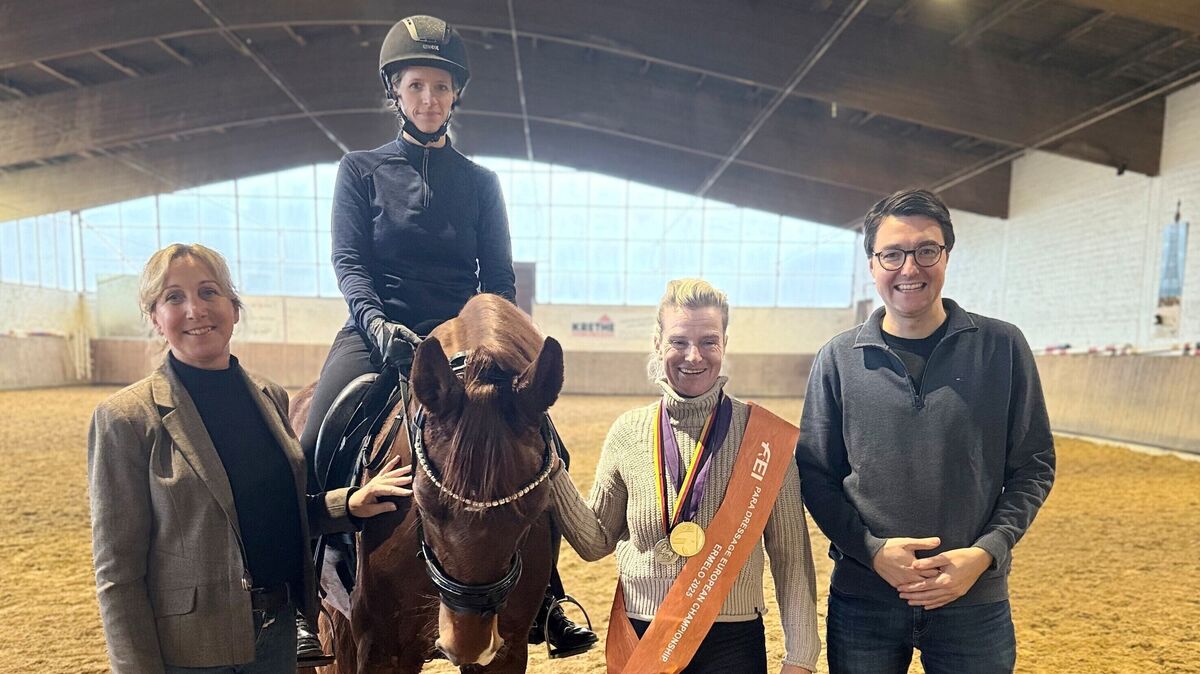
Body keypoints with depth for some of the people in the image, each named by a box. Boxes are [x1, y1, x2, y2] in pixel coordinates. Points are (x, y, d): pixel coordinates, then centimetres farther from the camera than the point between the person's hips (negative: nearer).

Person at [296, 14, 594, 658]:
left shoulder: (480, 182, 12)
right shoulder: (361, 170, 9)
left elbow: (499, 277, 8)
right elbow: (349, 262, -2)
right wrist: (378, 323, -20)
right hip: (380, 332, 0)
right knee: (313, 448, -21)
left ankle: (544, 598, 2)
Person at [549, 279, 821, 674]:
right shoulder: (628, 432, -3)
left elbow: (790, 554, -5)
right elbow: (596, 542, 2)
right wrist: (550, 470, -9)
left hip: (732, 642, -2)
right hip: (640, 639, 2)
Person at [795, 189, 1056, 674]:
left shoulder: (1003, 347, -2)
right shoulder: (838, 359, -3)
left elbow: (1033, 467, 2)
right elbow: (814, 473, 0)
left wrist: (986, 552, -10)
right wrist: (872, 550, -11)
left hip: (975, 601, 0)